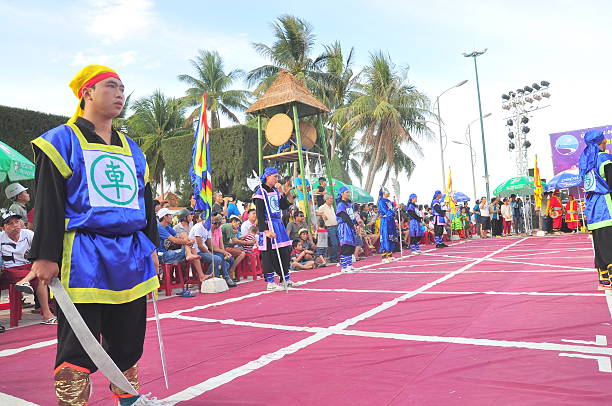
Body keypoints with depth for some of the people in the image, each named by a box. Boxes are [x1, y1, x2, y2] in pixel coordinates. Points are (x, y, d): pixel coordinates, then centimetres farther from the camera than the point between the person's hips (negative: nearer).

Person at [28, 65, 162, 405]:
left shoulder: (132, 150, 17)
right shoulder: (62, 141, 1)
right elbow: (47, 202, -6)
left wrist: (151, 246, 15)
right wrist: (45, 255, -11)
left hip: (131, 256, 6)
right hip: (83, 259, -5)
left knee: (128, 341, 15)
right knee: (77, 349, -1)